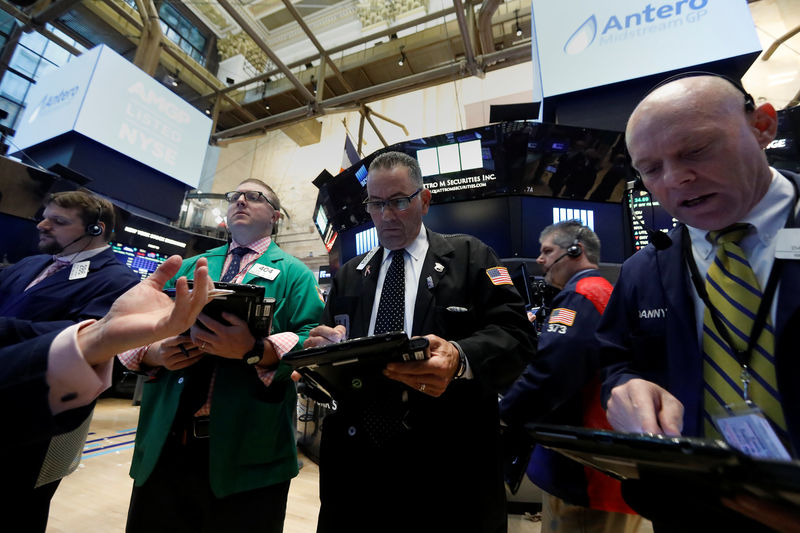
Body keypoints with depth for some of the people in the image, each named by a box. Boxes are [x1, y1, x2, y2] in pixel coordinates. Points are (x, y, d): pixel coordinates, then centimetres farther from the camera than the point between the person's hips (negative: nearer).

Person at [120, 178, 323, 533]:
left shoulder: (294, 273, 0)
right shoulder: (189, 266, 15)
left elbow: (312, 343, -11)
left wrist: (254, 351, -27)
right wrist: (154, 354, -9)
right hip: (162, 445, 4)